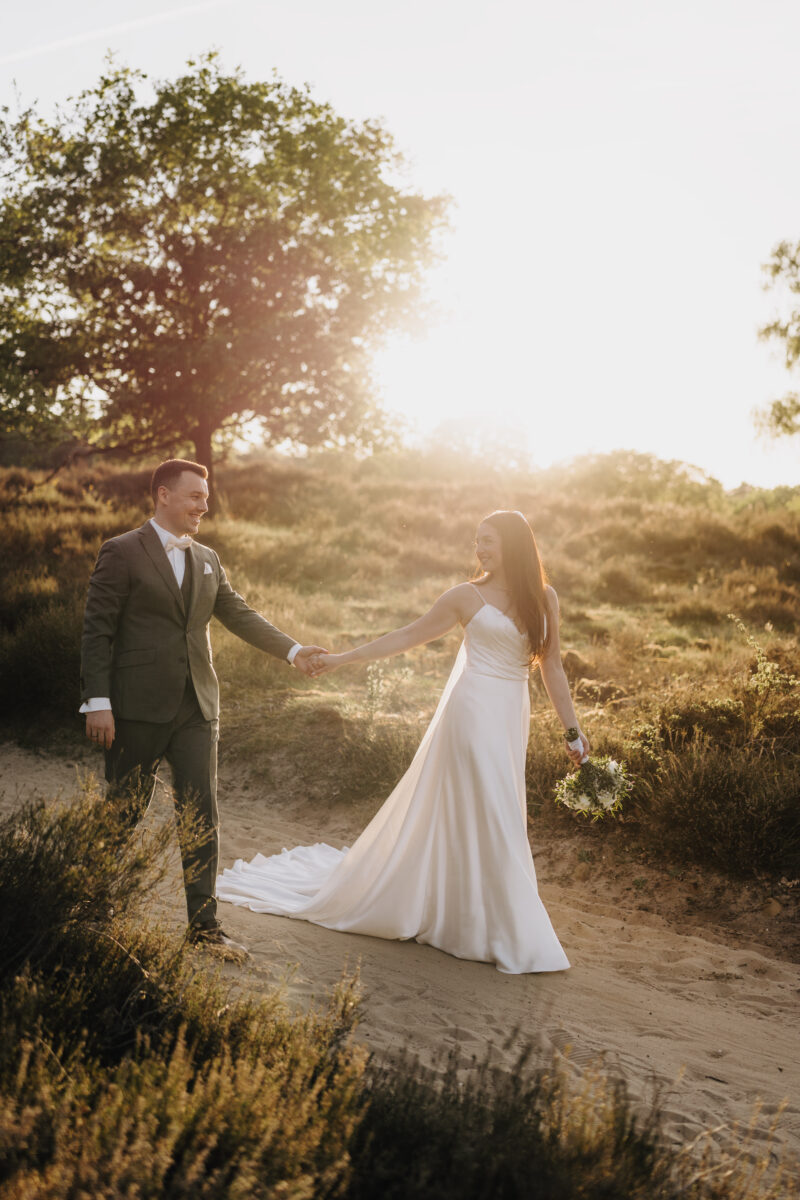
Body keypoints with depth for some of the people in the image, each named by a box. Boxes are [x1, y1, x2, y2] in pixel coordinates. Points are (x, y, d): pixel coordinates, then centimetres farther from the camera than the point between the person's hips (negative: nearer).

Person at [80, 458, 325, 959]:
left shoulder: (207, 560, 14)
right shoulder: (122, 553, -5)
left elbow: (240, 614, 15)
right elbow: (98, 631, -8)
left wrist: (293, 650, 4)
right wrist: (98, 701, -14)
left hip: (197, 709, 5)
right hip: (139, 710, -5)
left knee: (203, 817, 3)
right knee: (124, 814, 6)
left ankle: (204, 923, 11)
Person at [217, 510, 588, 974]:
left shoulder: (544, 599, 8)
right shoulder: (468, 597, -1)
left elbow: (551, 665, 11)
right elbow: (408, 636, 4)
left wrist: (573, 728, 9)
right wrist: (343, 658, 1)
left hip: (513, 718, 4)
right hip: (474, 713, -4)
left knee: (500, 817, 7)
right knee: (487, 818, -4)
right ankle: (509, 934, 6)